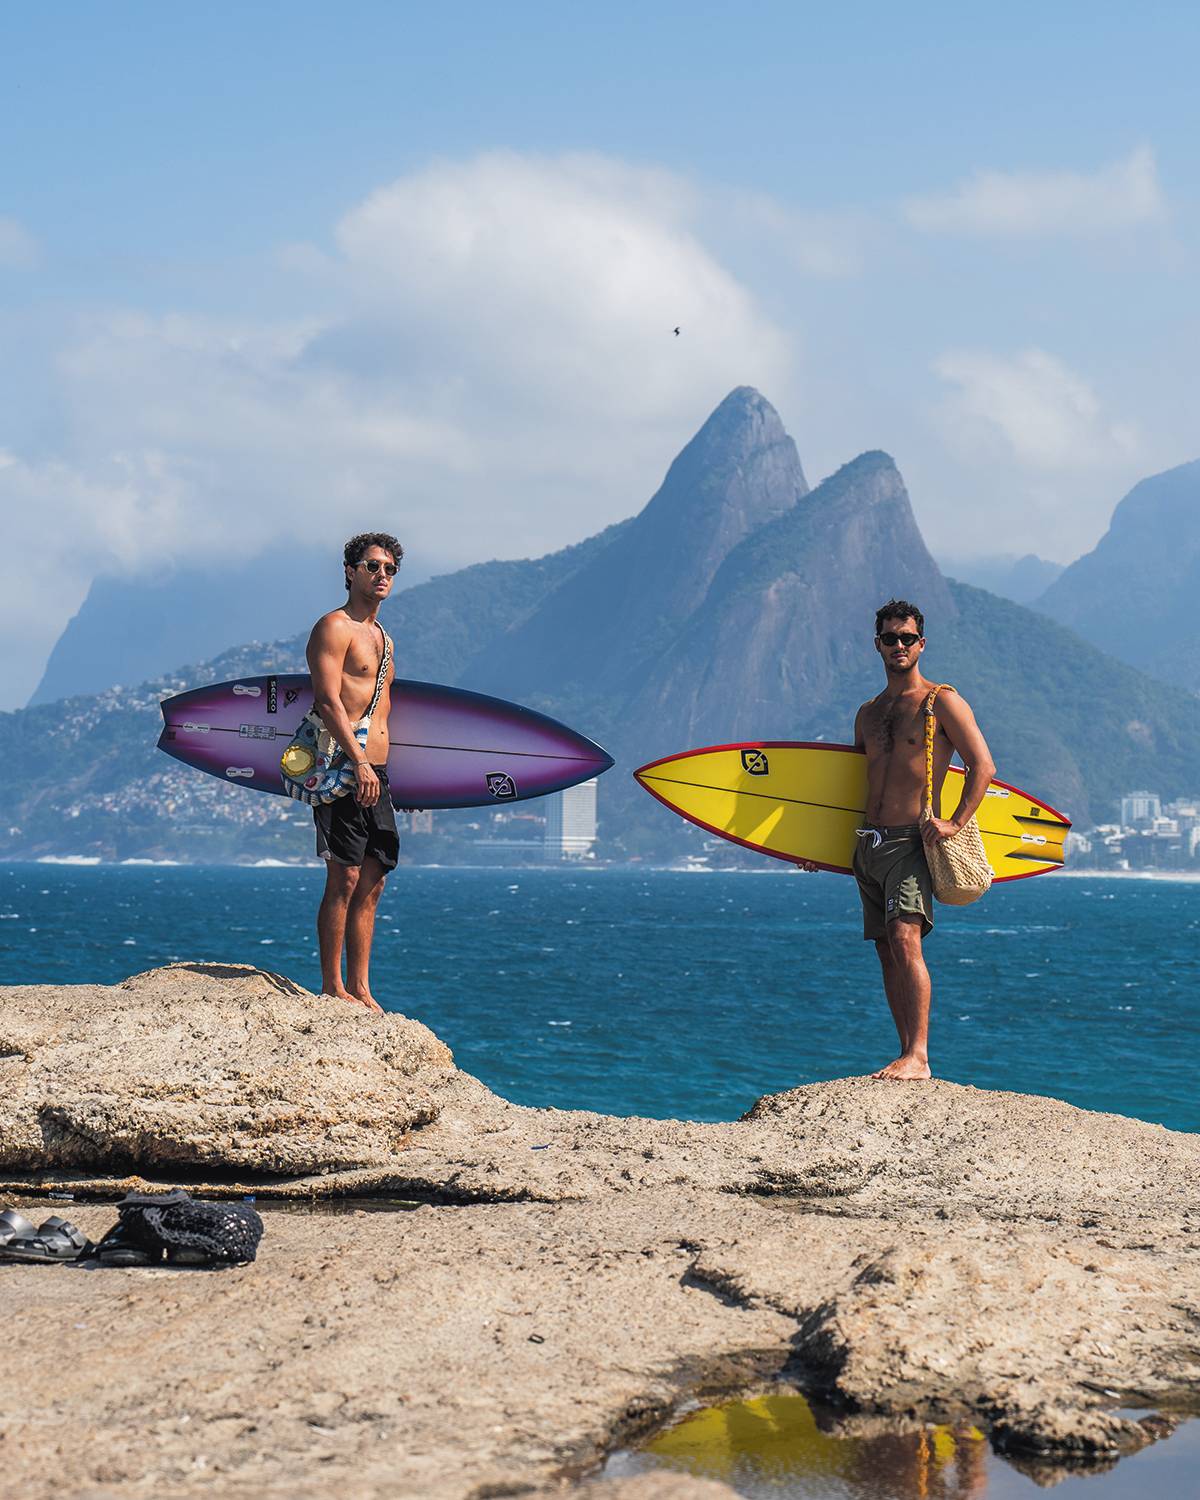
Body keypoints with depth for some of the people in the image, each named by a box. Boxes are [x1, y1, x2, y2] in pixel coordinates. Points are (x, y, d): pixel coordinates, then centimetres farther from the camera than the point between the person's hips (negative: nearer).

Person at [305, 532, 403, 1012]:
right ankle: (332, 987, -5)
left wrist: (378, 767, 19)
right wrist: (359, 762, -24)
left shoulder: (382, 638, 22)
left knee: (372, 883, 7)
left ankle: (360, 989, 10)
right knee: (344, 879, -9)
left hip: (375, 771, 9)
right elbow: (328, 701, -16)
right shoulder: (335, 627, -6)